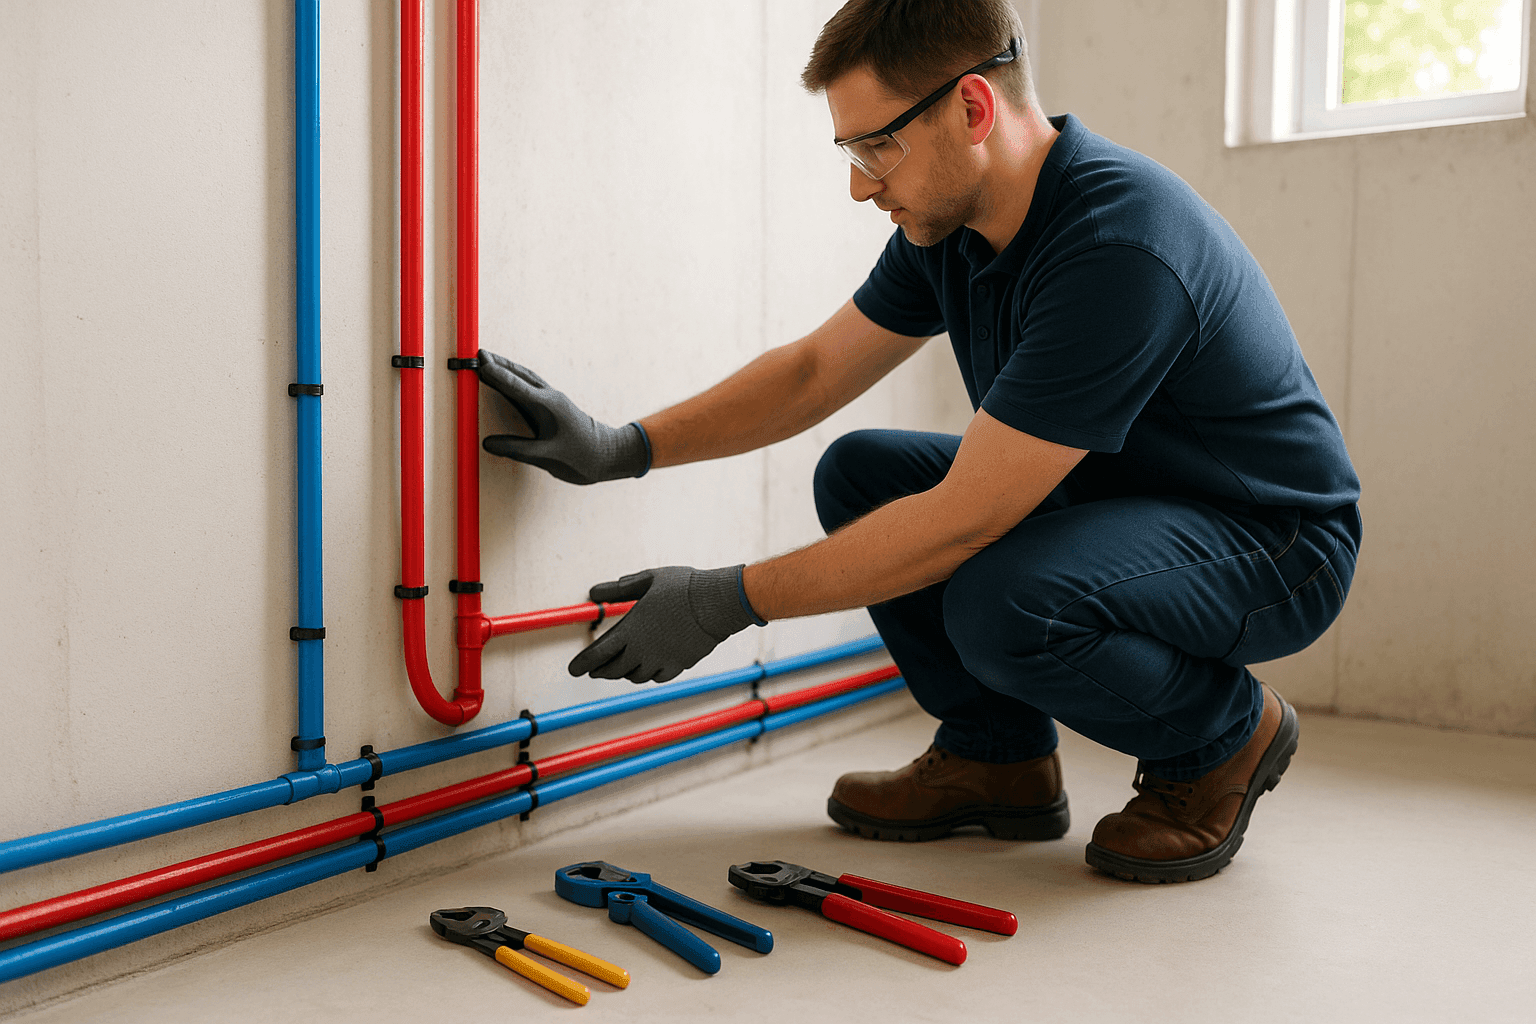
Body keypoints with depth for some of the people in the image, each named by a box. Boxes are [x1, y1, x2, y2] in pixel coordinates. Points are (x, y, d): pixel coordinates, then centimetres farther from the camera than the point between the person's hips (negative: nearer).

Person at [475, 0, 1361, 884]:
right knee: (860, 477, -2)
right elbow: (816, 369, 6)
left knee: (1000, 603, -34)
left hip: (1276, 540, -8)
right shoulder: (951, 219, -5)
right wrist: (622, 448, -2)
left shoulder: (1122, 246, -32)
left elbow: (961, 520, -32)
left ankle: (1229, 732, -3)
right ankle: (999, 757, 7)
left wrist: (728, 602, -25)